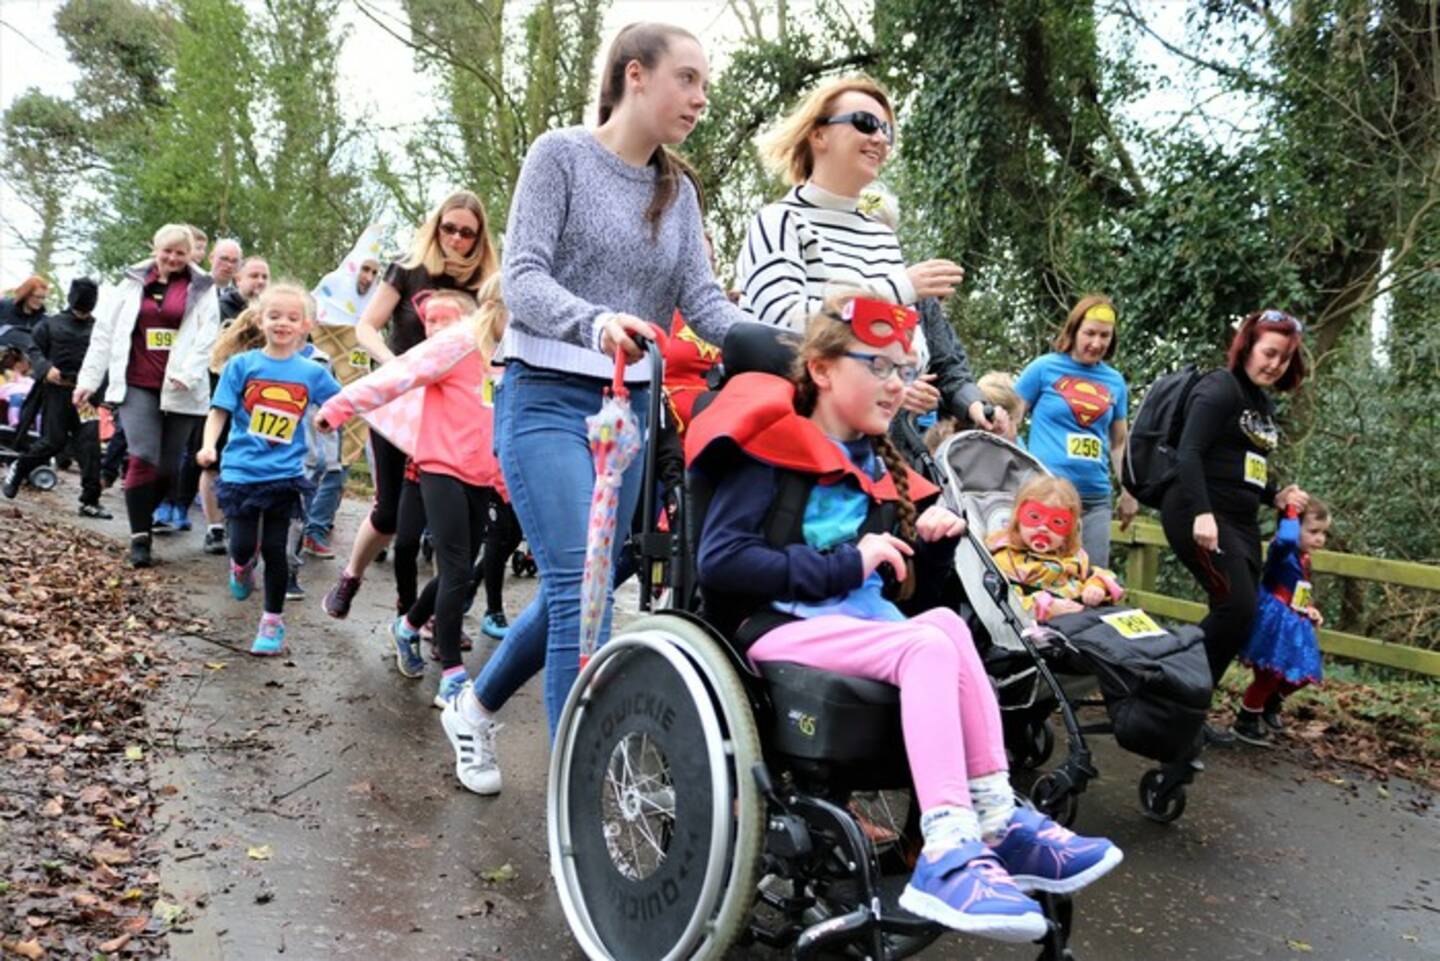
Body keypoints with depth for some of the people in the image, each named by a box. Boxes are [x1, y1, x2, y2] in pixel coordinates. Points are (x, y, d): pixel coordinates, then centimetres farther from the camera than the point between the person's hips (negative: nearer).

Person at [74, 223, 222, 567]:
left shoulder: (201, 288, 7)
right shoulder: (133, 283, 10)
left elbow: (207, 337, -4)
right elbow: (104, 331, 10)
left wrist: (187, 372, -18)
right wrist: (88, 378, 6)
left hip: (179, 390, 0)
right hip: (137, 385, 0)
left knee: (168, 464, 5)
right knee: (143, 458, -11)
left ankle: (144, 522, 23)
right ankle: (139, 537, -5)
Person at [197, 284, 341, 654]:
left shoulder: (312, 372, 1)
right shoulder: (242, 364, -2)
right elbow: (219, 411, -3)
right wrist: (209, 445, -17)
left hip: (285, 475, 0)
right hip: (241, 471, 0)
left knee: (274, 549, 4)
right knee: (243, 545, -2)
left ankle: (273, 622, 20)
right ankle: (241, 565, 37)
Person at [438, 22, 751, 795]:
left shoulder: (679, 192, 12)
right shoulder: (561, 155, -4)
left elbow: (703, 301, 2)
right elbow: (522, 279, -14)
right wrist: (594, 321, -34)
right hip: (547, 399, -6)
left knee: (574, 589, 12)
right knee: (583, 590, -17)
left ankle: (474, 707, 37)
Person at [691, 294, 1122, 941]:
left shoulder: (878, 465, 19)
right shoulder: (772, 446, -3)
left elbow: (905, 583, 23)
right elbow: (720, 563, -15)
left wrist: (932, 543, 1)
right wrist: (844, 565, -16)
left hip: (861, 624, 7)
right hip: (782, 625, -6)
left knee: (946, 625, -24)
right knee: (931, 645, -28)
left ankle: (993, 826, -23)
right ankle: (972, 838, -30)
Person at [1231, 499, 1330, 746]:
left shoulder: (1304, 560, 13)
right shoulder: (1282, 552, -15)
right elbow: (1286, 538, -42)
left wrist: (1312, 611, 7)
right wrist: (1291, 510, -27)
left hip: (1294, 627, 9)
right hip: (1274, 624, -9)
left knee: (1303, 674, 14)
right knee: (1269, 675, -4)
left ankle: (1270, 705, 38)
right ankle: (1245, 722, 13)